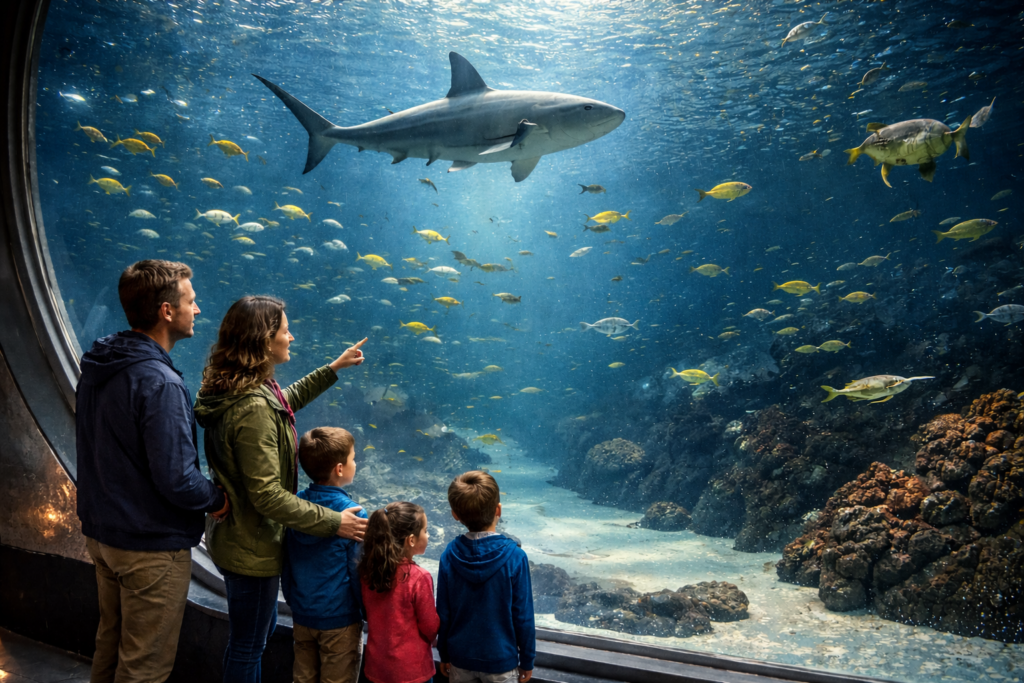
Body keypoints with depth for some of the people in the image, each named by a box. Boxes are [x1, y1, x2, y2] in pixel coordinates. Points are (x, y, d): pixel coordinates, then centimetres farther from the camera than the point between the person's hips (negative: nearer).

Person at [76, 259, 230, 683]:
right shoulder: (159, 383, -27)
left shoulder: (96, 368, 1)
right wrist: (217, 498, -10)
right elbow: (176, 480, -28)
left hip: (101, 533, 9)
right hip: (152, 547, -9)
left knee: (110, 645, 26)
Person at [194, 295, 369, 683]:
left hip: (233, 540, 10)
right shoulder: (253, 409, -31)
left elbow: (284, 402, 21)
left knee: (261, 629, 28)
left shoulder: (233, 389, 0)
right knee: (248, 647, 11)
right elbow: (267, 495, -31)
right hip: (253, 550, -10)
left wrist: (332, 369, 20)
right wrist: (333, 523, -25)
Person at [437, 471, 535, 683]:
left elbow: (443, 613, -5)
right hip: (500, 659, -2)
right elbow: (523, 617, -14)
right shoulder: (514, 558, -21)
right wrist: (527, 661, 0)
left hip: (460, 657, 3)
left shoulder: (449, 556, -14)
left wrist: (444, 654, 11)